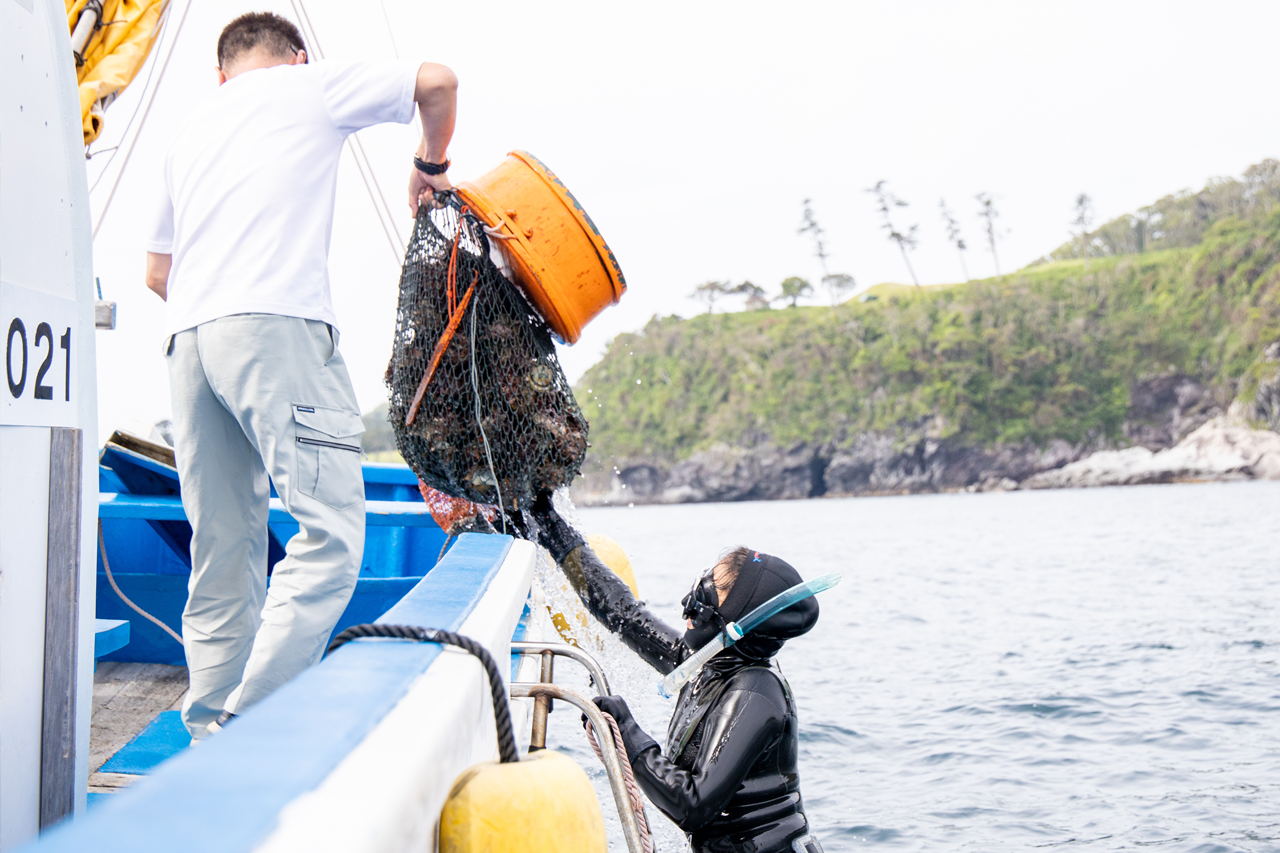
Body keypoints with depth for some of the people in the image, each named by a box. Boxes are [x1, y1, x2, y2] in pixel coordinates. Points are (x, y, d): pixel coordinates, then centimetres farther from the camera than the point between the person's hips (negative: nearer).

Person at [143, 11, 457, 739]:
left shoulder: (193, 129, 30)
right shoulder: (311, 85, 15)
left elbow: (158, 272, 31)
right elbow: (436, 81, 10)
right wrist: (430, 166, 24)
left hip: (188, 338, 7)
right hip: (276, 324, -7)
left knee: (224, 551, 6)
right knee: (330, 531, -12)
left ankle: (209, 738, 5)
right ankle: (247, 728, -23)